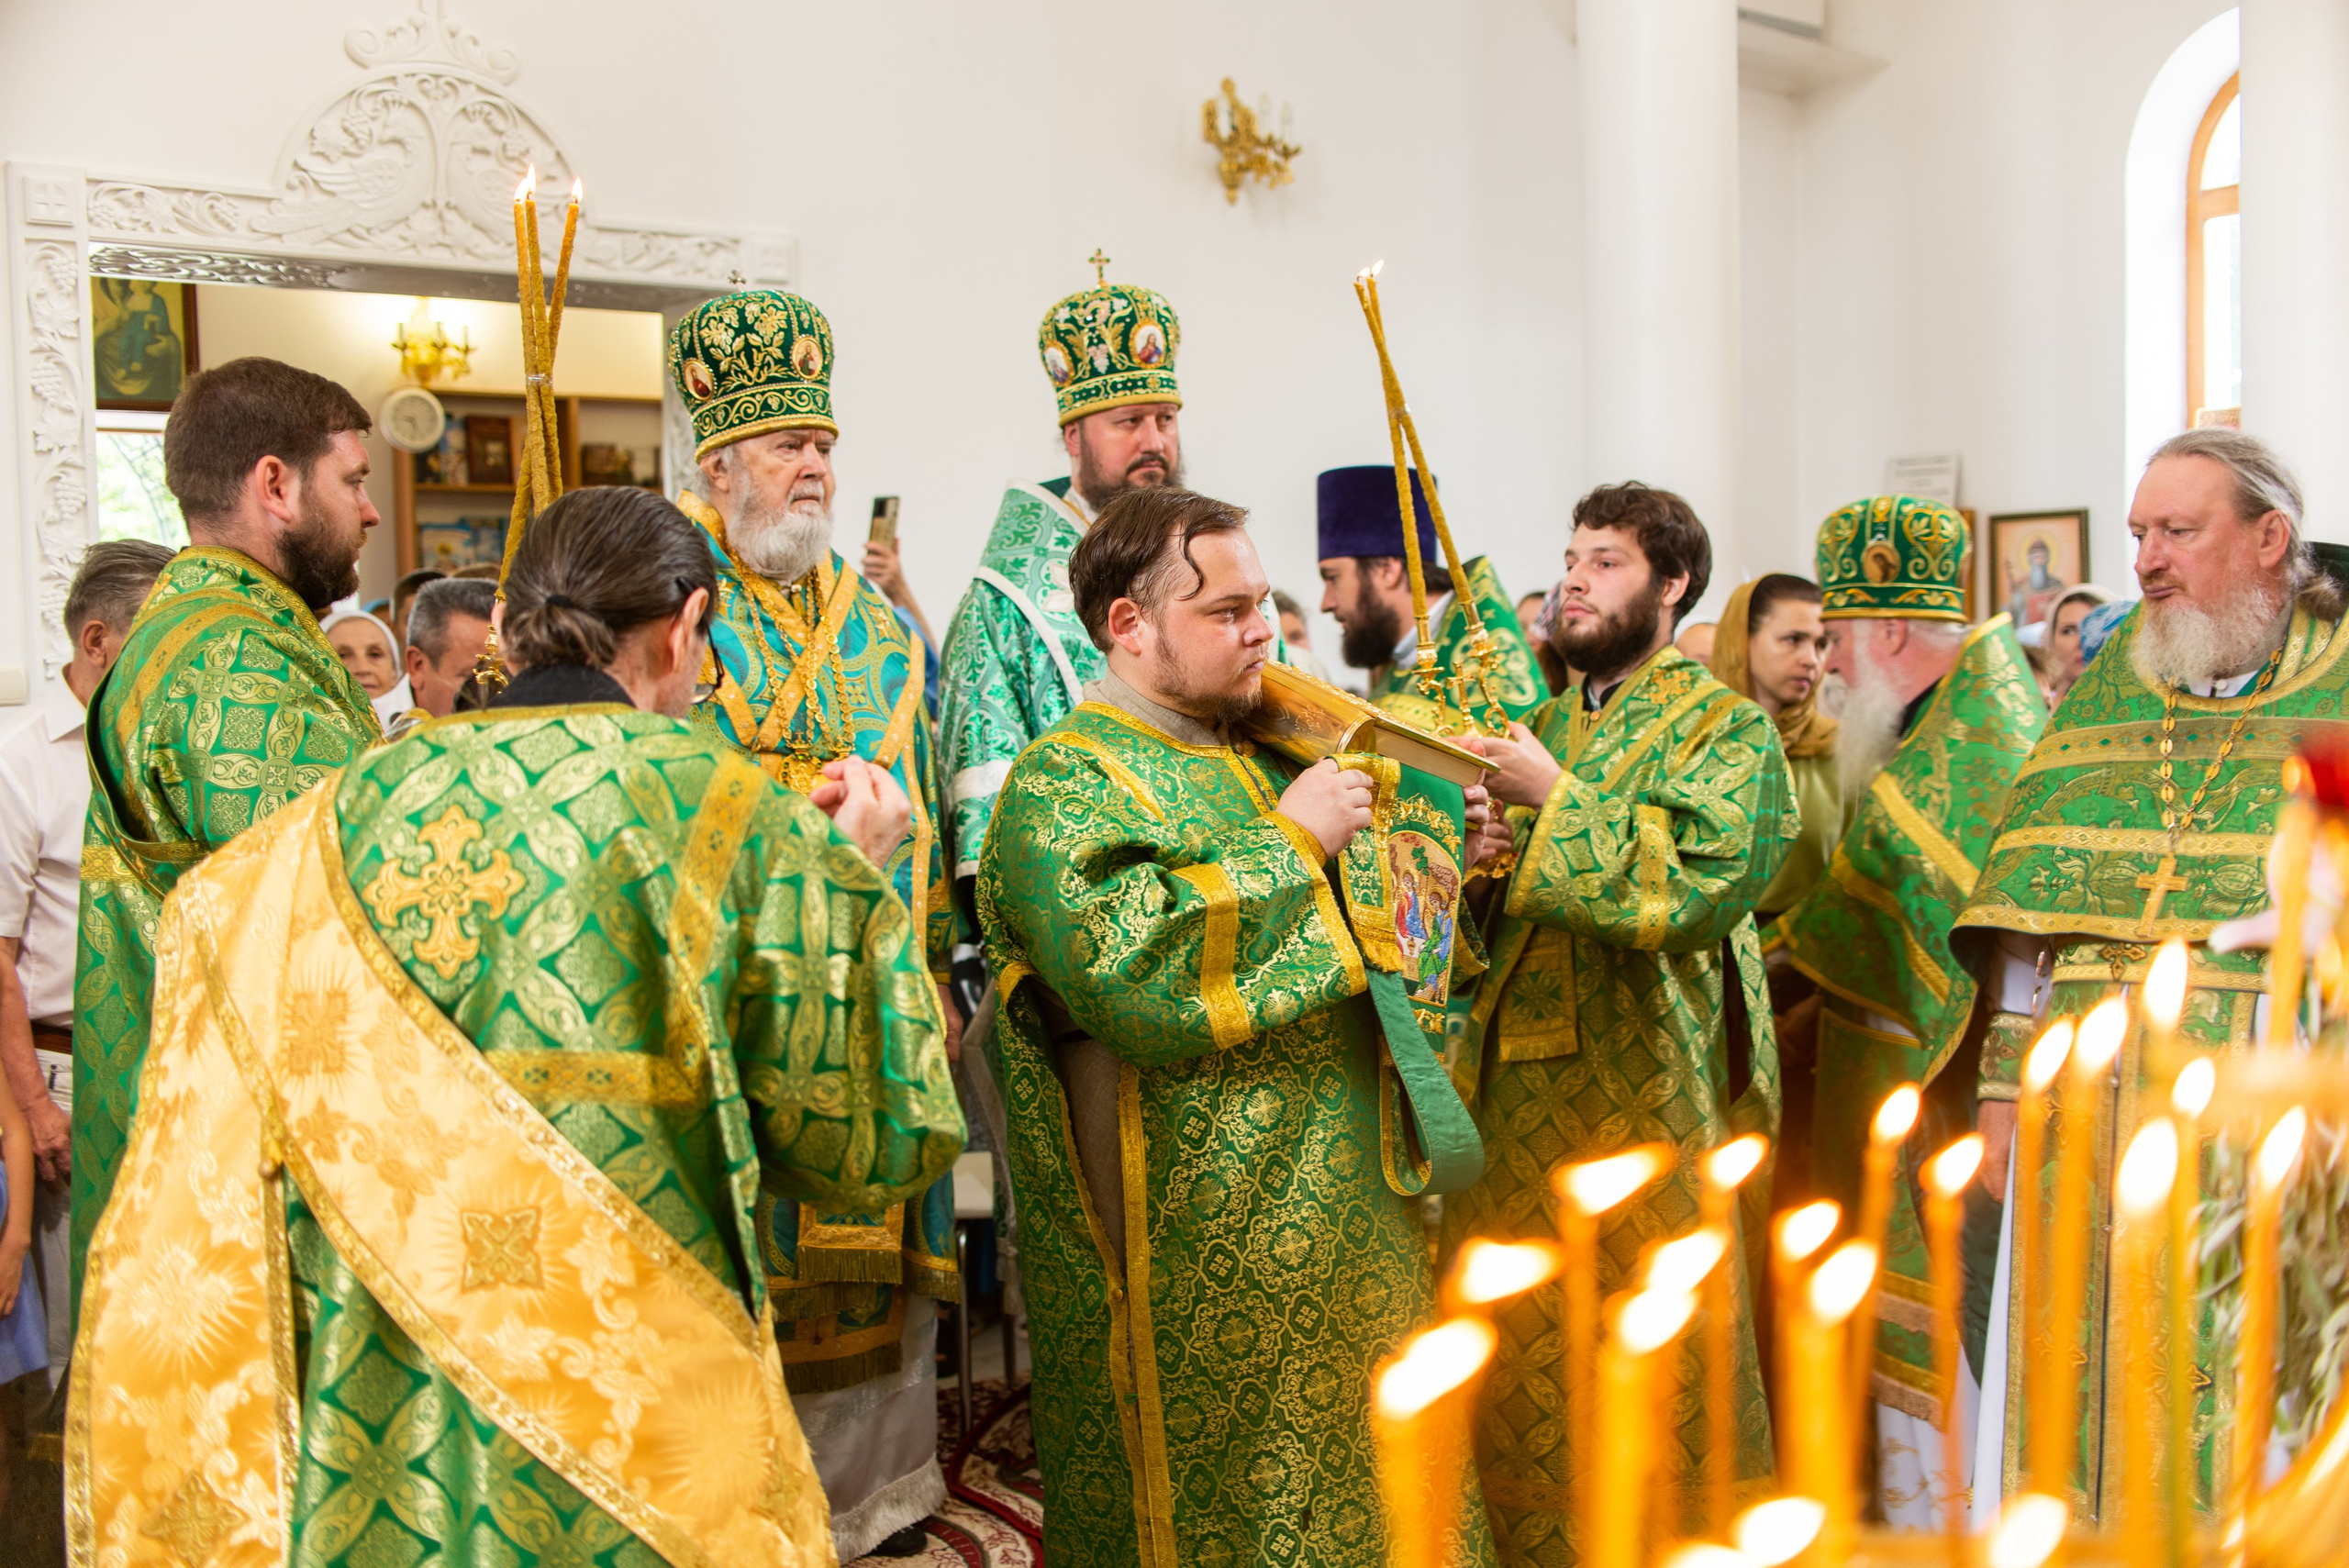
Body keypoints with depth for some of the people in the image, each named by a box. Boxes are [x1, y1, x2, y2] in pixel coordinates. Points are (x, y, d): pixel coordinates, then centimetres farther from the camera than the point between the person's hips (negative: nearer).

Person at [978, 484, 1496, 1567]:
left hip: (1341, 1222, 8)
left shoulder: (1259, 757, 13)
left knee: (1358, 1480, 19)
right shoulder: (1062, 785, -13)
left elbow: (1351, 942, 26)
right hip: (1196, 1259, -8)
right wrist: (1288, 843, -20)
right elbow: (1138, 981, -29)